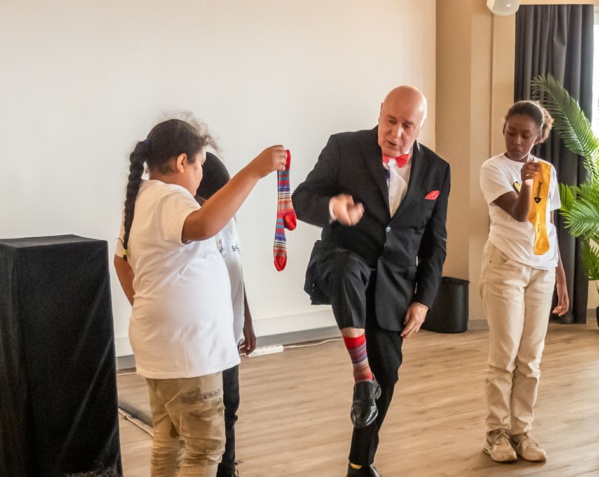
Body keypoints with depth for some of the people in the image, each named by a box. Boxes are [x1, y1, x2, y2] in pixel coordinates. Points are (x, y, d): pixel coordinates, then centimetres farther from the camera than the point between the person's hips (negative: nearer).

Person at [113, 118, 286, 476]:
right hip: (183, 346, -11)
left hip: (168, 342, 11)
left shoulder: (143, 198, 13)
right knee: (206, 446, -2)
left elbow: (122, 259, 24)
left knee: (168, 440, 19)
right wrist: (254, 172, -41)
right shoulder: (168, 198, -20)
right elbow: (203, 225, -43)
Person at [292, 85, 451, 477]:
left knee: (386, 377, 7)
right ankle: (360, 371, -28)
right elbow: (301, 200, -7)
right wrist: (331, 206, -31)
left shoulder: (436, 170, 2)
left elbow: (435, 243, 7)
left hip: (392, 285, 4)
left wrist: (423, 300, 1)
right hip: (342, 263, -3)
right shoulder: (344, 148, -8)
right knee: (348, 267, -40)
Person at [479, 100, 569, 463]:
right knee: (504, 356, -1)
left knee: (530, 359, 8)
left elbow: (549, 226, 13)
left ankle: (521, 430, 17)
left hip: (542, 271, 5)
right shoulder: (493, 168, -6)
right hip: (505, 268, -5)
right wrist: (525, 181, -35)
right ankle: (497, 432, 10)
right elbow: (519, 214, -16)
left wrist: (561, 276, 12)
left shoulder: (548, 171, 9)